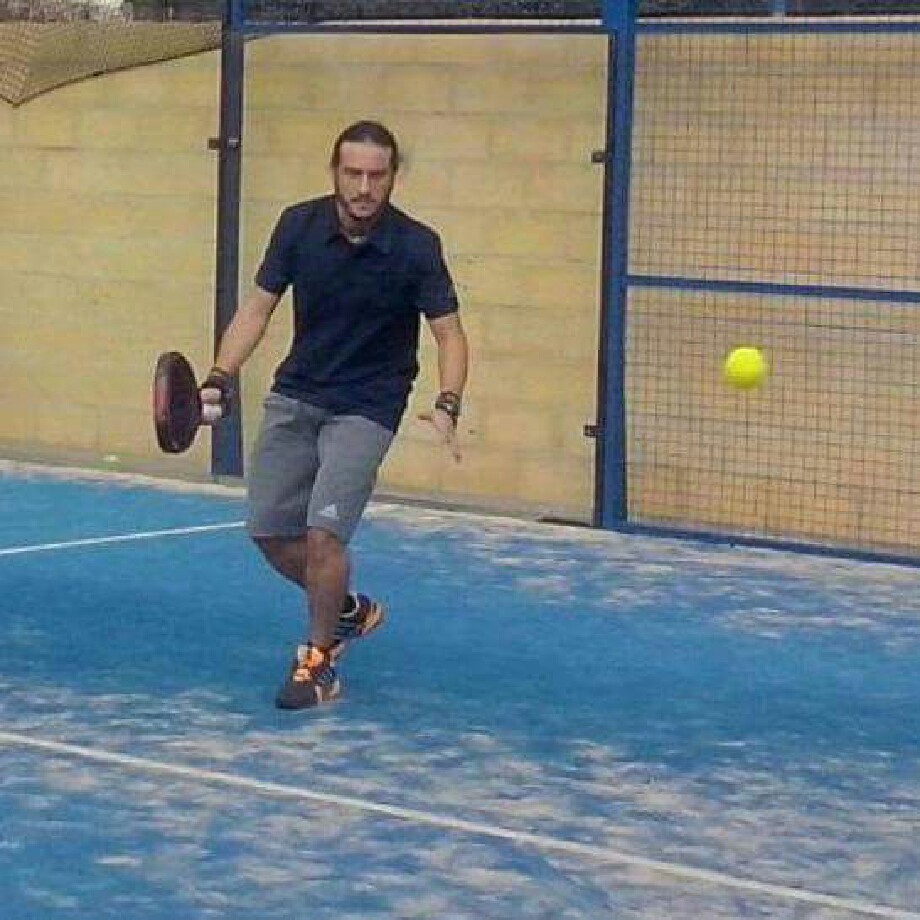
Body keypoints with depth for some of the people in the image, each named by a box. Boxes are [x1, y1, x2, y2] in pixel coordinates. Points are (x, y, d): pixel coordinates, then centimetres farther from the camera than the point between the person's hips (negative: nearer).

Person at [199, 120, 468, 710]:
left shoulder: (416, 247, -16)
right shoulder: (299, 226, -8)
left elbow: (449, 333, -13)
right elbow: (259, 307, 0)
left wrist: (447, 405, -30)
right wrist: (221, 379, -12)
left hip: (366, 409, -4)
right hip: (295, 397, 4)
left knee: (324, 532, -18)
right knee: (271, 533, 5)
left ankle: (320, 663, 3)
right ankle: (348, 611, 33)